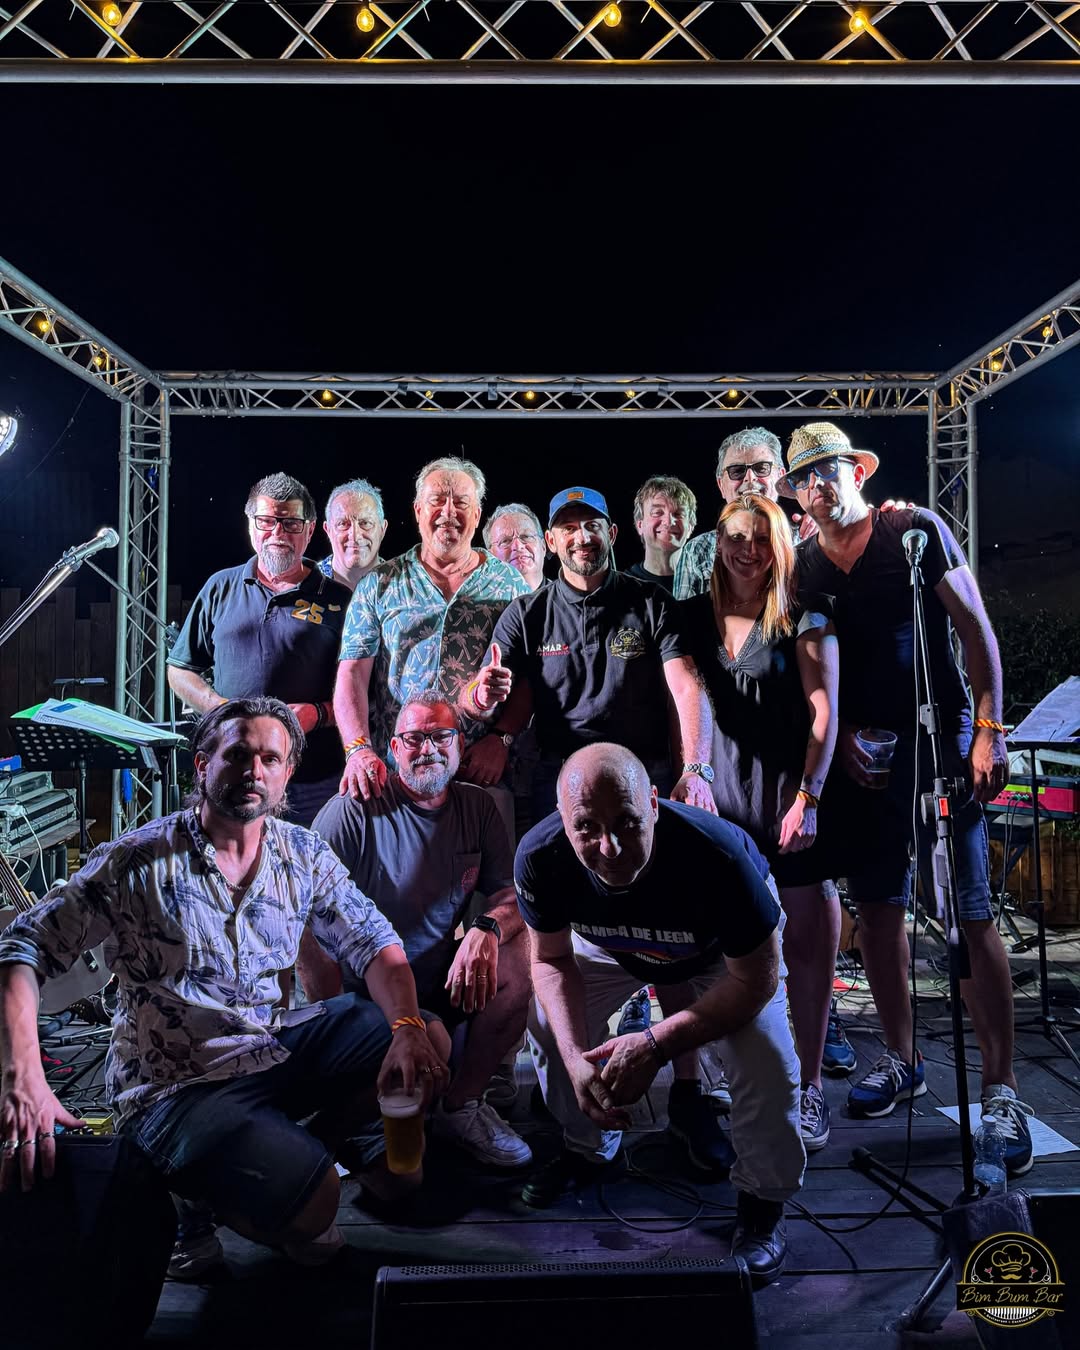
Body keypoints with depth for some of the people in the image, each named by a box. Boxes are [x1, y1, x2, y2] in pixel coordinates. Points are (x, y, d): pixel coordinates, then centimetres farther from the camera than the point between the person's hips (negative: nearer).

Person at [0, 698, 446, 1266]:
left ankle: (305, 1148, 11)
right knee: (309, 1204, -25)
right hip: (174, 1085, -5)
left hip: (276, 1047, 6)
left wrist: (408, 1029, -22)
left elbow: (374, 943, -2)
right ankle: (200, 1187, 8)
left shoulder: (305, 855, 0)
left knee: (428, 1043, -7)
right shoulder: (139, 862, -13)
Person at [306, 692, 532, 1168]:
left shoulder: (477, 808, 3)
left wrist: (486, 929, -24)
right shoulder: (353, 812, -13)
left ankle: (461, 1105, 0)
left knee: (524, 954, -19)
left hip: (443, 986, 5)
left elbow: (511, 891, 0)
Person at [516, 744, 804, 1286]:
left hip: (722, 951, -3)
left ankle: (763, 1203, 7)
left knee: (766, 1059, -22)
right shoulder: (539, 856, -34)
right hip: (609, 945, 4)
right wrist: (576, 1058, -28)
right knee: (550, 1023, -6)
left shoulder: (718, 854, -44)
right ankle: (590, 1149, 24)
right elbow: (552, 960, -14)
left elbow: (755, 980, -28)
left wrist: (656, 1046, -34)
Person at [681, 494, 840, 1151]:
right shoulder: (699, 613, 10)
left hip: (790, 792, -3)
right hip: (723, 793, 3)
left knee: (807, 942, 0)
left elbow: (824, 711, -6)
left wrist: (808, 796, -15)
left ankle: (810, 1085, 15)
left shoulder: (802, 615, -1)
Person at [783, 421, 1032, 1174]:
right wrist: (841, 737, -3)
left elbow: (975, 628, -3)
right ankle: (903, 1061, 25)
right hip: (857, 752, 4)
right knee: (878, 909, 9)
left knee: (969, 914, -6)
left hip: (938, 739, -4)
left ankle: (1000, 1089, 5)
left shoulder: (917, 531, -1)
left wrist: (989, 731, -10)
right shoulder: (801, 566, 9)